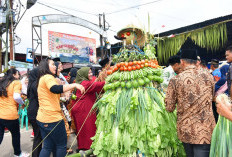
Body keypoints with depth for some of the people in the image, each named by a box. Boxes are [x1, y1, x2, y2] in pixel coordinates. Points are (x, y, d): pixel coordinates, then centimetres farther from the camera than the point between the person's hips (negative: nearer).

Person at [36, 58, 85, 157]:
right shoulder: (48, 77, -11)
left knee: (47, 146, 14)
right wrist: (74, 85, -34)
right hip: (52, 117, -9)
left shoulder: (42, 79, 20)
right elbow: (55, 89, -33)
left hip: (42, 118, 10)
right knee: (62, 145, 5)